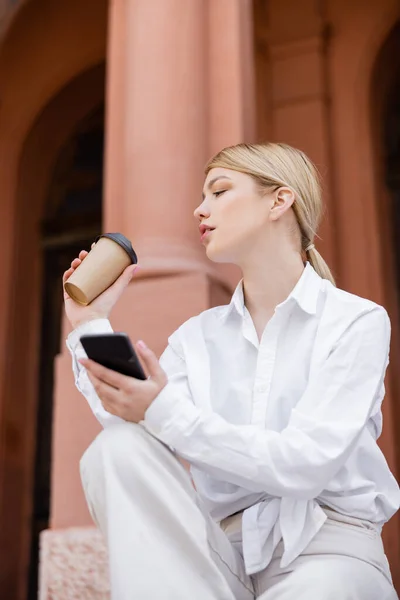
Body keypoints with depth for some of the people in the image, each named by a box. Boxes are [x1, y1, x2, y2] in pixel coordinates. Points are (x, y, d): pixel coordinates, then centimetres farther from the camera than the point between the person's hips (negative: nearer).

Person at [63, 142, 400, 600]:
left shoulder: (358, 321, -3)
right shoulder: (198, 336, 11)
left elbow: (306, 463, -16)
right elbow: (128, 436, -1)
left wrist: (166, 413, -23)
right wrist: (90, 326, -1)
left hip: (327, 544, -6)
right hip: (228, 544, 6)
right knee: (117, 450, -19)